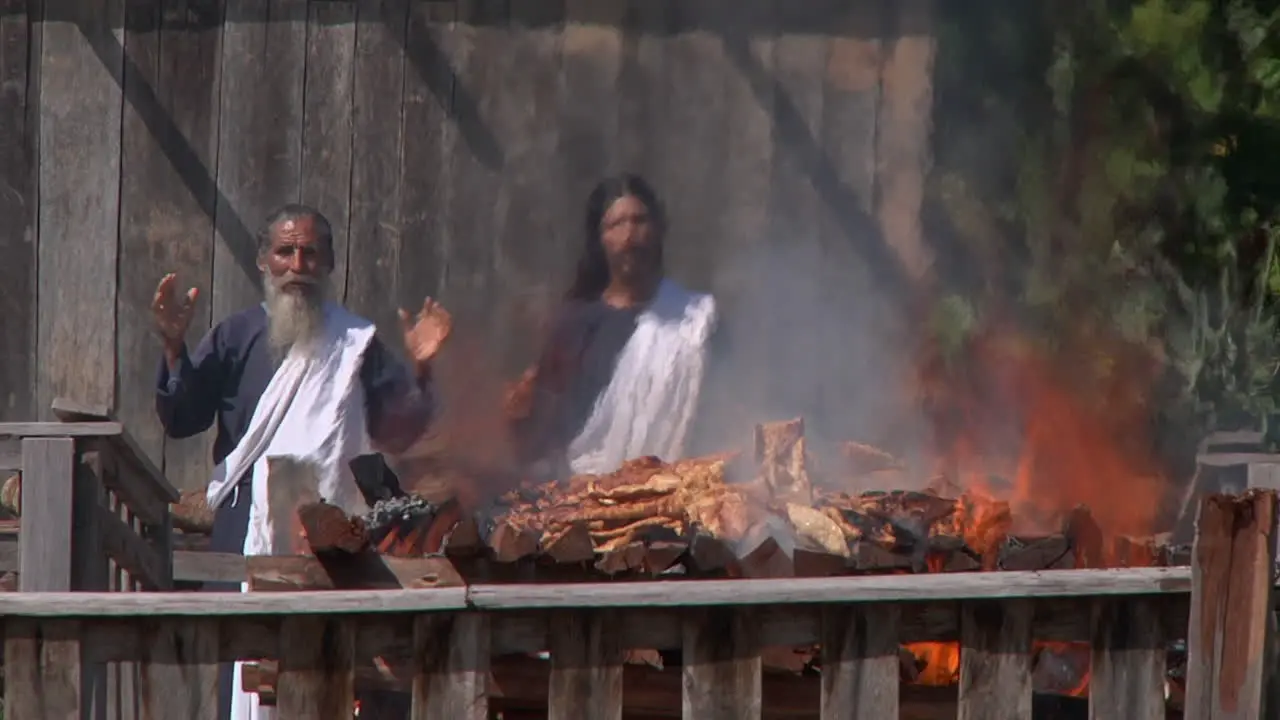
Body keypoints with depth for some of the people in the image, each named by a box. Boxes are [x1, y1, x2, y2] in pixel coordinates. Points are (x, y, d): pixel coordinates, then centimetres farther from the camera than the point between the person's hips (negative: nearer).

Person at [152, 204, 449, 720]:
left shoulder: (356, 344, 11)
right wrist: (175, 350, -10)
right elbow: (181, 421, 4)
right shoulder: (236, 339, 11)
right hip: (247, 530, 0)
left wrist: (419, 371, -7)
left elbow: (395, 436, 8)